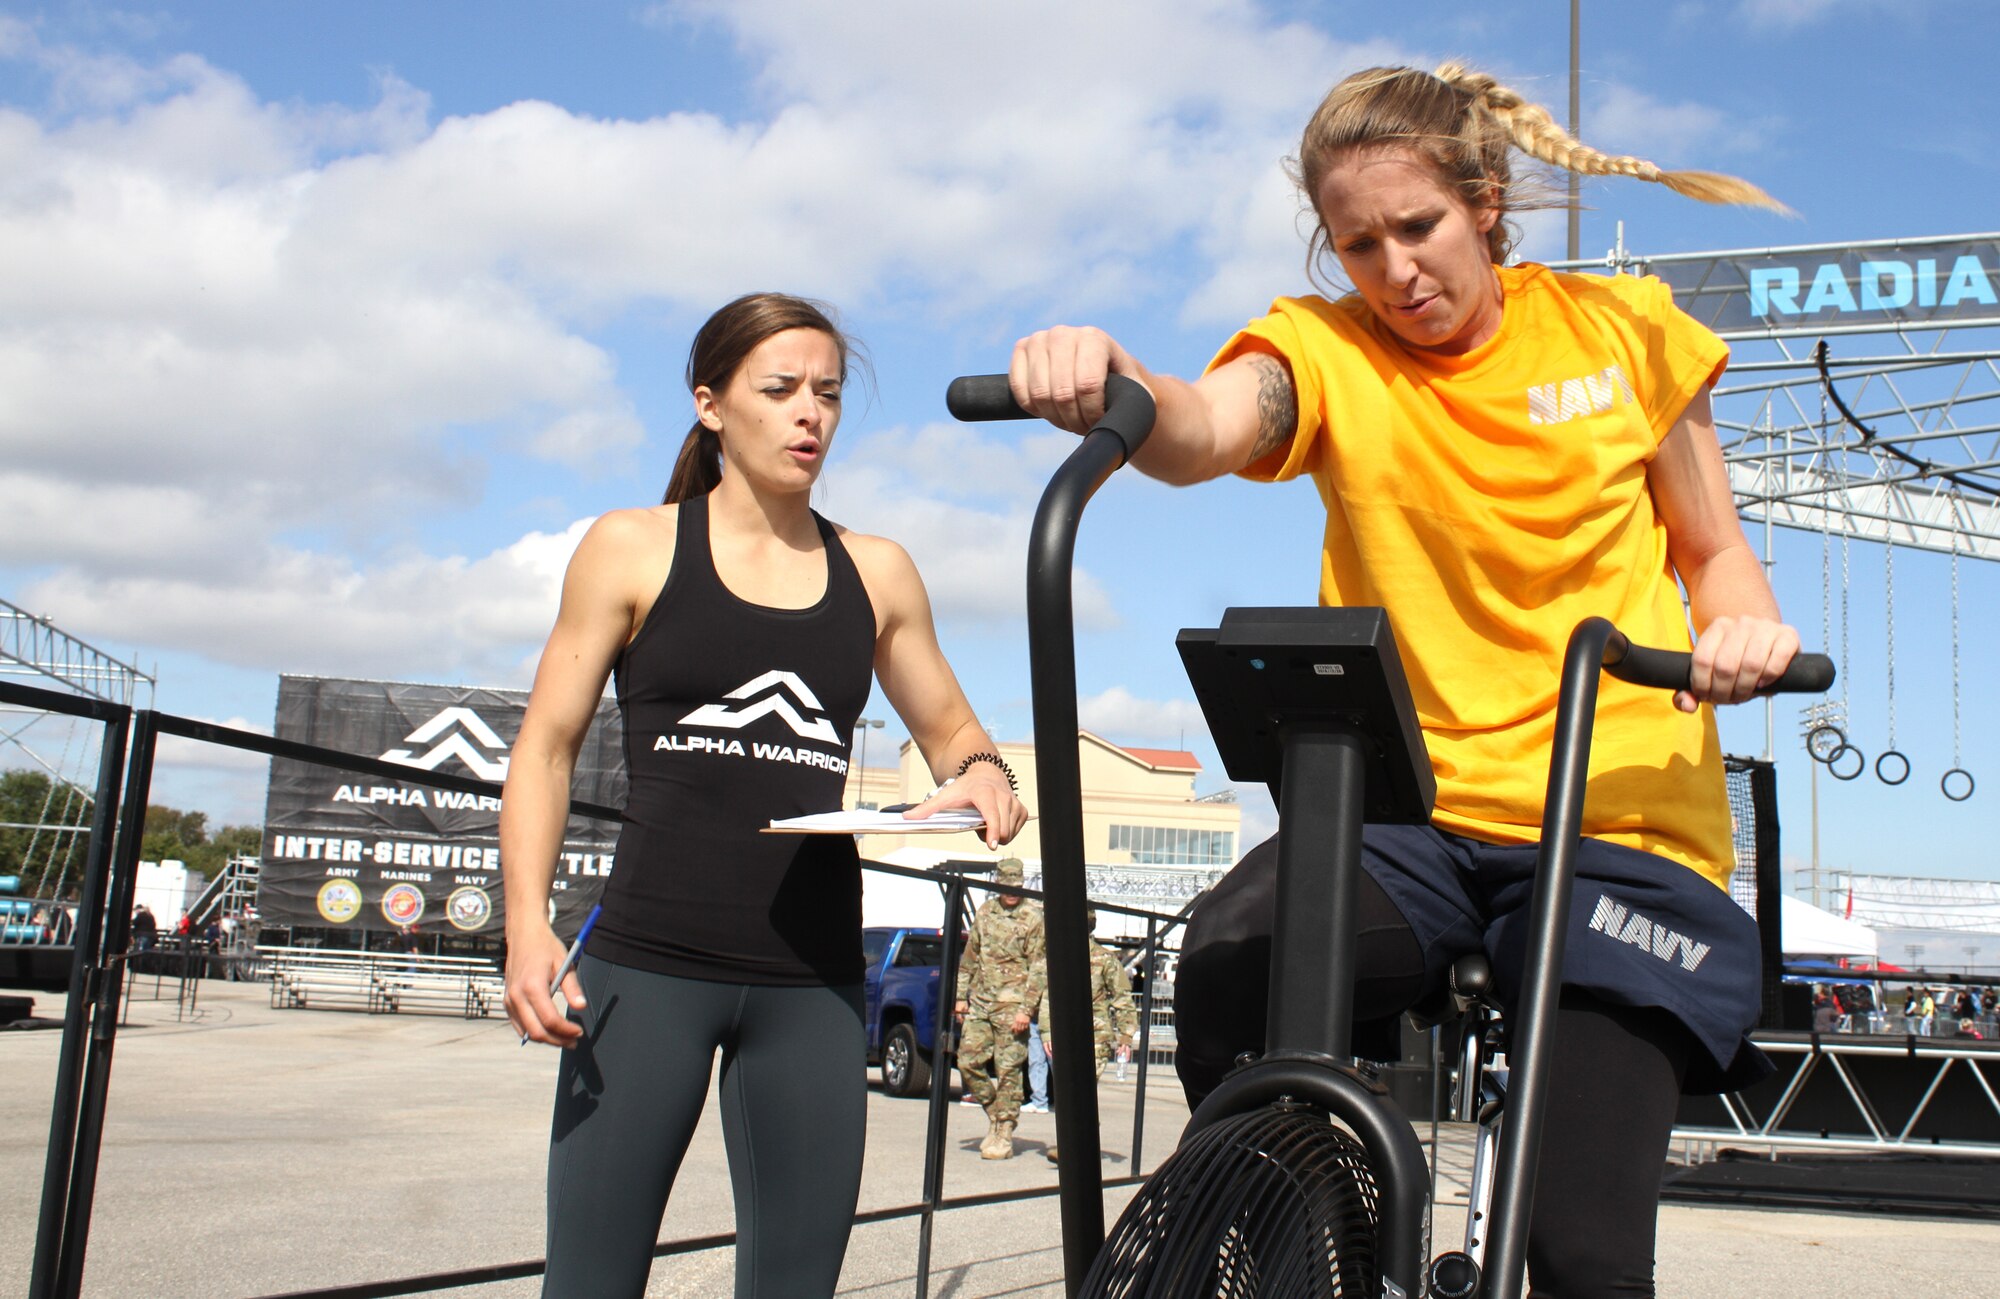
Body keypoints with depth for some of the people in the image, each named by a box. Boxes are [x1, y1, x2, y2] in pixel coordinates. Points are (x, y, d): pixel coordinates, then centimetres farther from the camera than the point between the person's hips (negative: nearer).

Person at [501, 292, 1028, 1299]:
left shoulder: (876, 574, 11)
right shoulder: (633, 551, 5)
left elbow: (951, 733, 21)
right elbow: (546, 749, 5)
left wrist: (981, 774, -4)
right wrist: (528, 924, -9)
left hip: (811, 980, 3)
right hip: (650, 967, -2)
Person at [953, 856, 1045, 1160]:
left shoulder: (1034, 918, -5)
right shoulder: (985, 912, 11)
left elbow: (1039, 969, -8)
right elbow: (970, 957, 18)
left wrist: (1026, 1009, -14)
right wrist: (960, 996, 12)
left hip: (1012, 1006, -5)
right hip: (979, 1003, 5)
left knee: (1008, 1071, -4)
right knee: (968, 1061, 2)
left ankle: (1003, 1137, 4)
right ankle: (995, 1113, 22)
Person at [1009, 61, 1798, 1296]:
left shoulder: (1619, 329, 6)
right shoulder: (1327, 348, 3)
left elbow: (1717, 558, 14)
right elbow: (1203, 429, -20)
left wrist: (1745, 629, -11)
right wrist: (1109, 383, -44)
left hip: (1619, 819, 0)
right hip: (1413, 807, 1)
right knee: (1234, 960, -31)